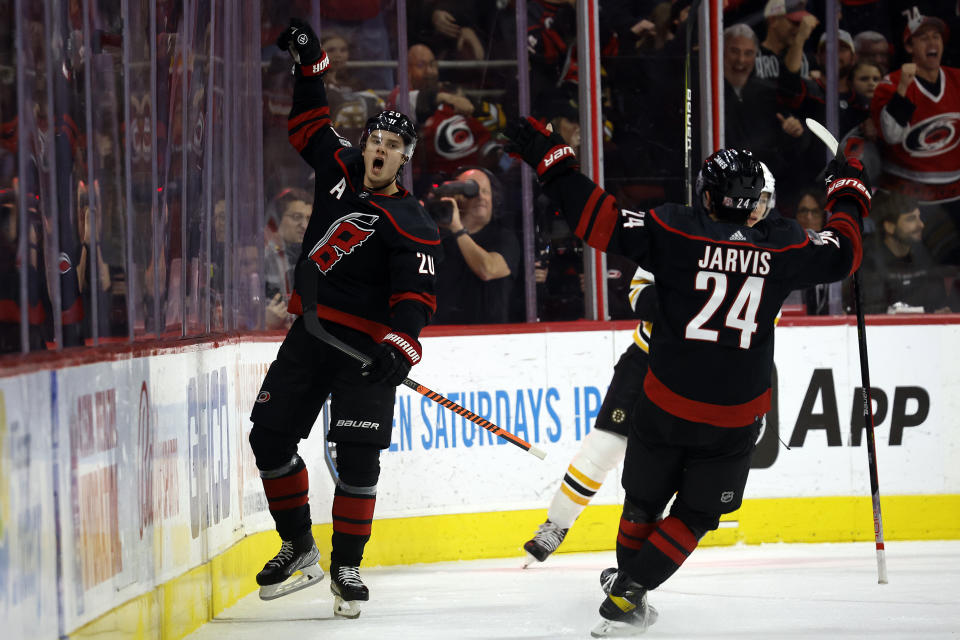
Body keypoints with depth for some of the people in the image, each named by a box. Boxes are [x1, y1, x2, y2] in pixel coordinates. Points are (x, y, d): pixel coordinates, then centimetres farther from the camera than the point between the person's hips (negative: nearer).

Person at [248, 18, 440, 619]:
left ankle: (347, 566, -4)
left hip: (364, 343, -6)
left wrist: (397, 345, -36)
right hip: (310, 332, 6)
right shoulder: (340, 168, 7)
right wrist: (309, 60, 14)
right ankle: (299, 548, 13)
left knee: (357, 452, -13)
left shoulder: (412, 225, -12)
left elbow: (416, 295, -21)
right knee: (270, 434, 2)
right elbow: (310, 123, 21)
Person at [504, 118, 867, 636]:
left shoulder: (674, 231, -11)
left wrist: (550, 159, -9)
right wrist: (847, 194, 28)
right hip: (736, 418, 1)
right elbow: (842, 252, 10)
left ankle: (627, 578, 40)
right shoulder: (782, 246, -5)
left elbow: (601, 221, -15)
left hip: (667, 405, -1)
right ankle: (626, 596, 2)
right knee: (694, 516, 13)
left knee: (644, 498, 22)